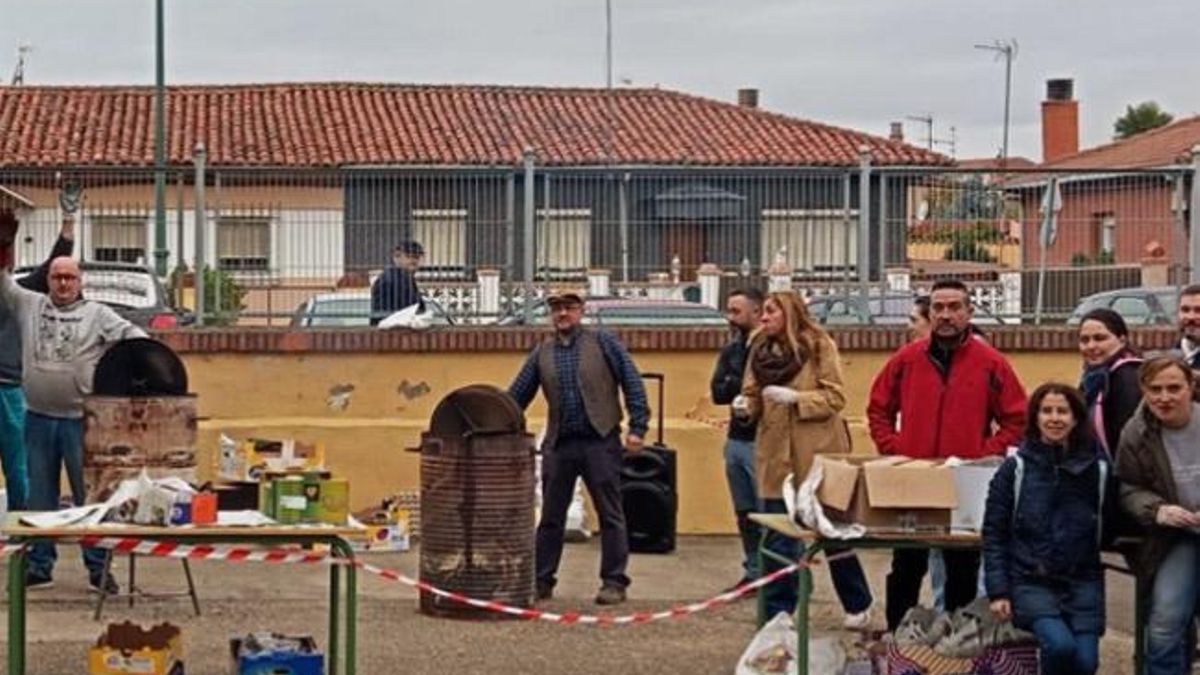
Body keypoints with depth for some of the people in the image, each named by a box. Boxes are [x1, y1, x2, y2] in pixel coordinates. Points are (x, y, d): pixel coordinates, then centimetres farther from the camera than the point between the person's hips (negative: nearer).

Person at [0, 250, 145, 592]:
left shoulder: (98, 314, 0)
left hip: (81, 421, -3)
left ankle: (98, 569, 7)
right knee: (39, 497, 11)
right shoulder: (30, 305, 9)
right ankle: (40, 566, 19)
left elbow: (130, 334, -7)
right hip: (38, 420, 3)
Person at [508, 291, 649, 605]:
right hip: (559, 445, 3)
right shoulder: (542, 353, 10)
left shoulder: (604, 343, 1)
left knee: (610, 514, 1)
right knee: (551, 516, 8)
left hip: (599, 441, -3)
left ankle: (614, 582, 7)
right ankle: (541, 581, 16)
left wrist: (637, 427, -10)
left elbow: (633, 384, -2)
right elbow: (517, 396, 10)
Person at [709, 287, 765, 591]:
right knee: (745, 514, 12)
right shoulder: (731, 351, 14)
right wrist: (745, 387, -11)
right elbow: (717, 392, 6)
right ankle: (753, 573, 20)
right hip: (736, 439, 7)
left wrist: (738, 387, -14)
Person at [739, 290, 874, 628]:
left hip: (817, 453, -4)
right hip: (776, 455, 4)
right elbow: (754, 396, 13)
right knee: (777, 537, 2)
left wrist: (794, 398, -20)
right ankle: (778, 612, 9)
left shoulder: (819, 345, -6)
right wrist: (747, 406, -8)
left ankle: (858, 605, 24)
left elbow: (835, 397, -10)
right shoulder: (760, 349, 9)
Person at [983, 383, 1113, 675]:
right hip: (1031, 582, -2)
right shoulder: (1015, 468, -1)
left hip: (1083, 582, 2)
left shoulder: (1098, 468, 3)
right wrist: (998, 592, -4)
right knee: (1061, 645, -25)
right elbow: (994, 533, 0)